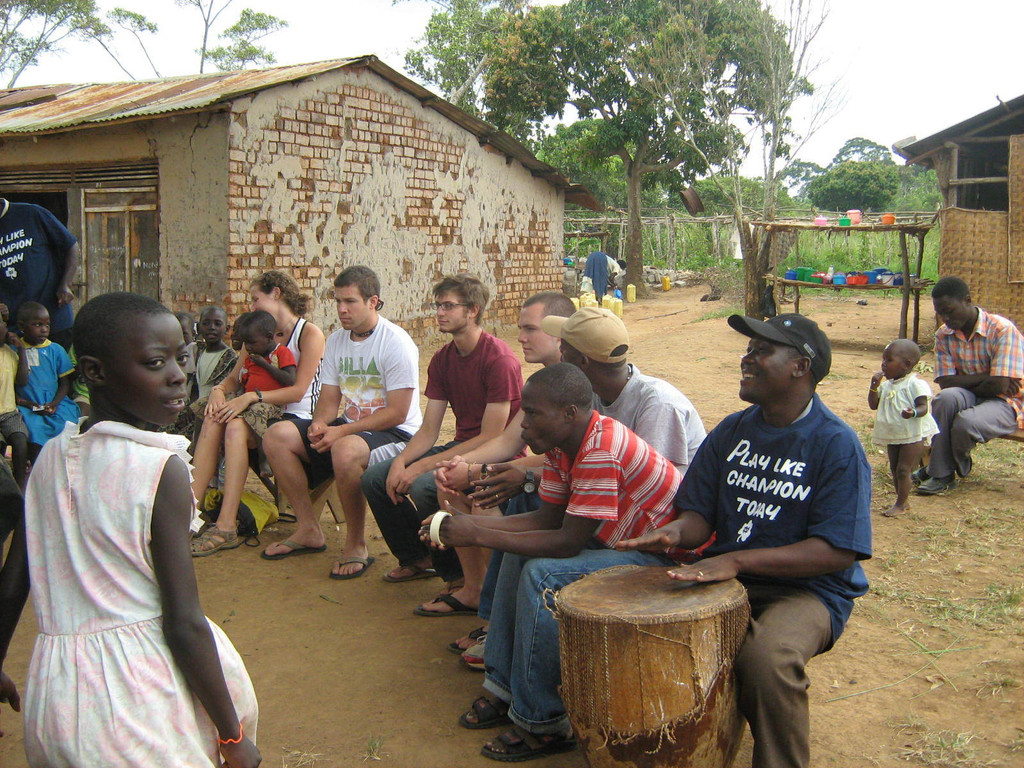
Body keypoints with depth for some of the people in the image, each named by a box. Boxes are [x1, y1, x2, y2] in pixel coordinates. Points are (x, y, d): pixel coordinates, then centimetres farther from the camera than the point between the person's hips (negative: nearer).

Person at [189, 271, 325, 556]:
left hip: (297, 418, -6)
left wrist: (252, 397, -21)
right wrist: (218, 390, -8)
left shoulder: (309, 334, -4)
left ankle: (227, 524, -34)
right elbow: (233, 378, 15)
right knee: (213, 420, -22)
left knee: (236, 426, -31)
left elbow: (298, 391, -13)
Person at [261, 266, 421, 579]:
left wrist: (341, 431, -23)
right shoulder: (336, 341, 9)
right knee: (278, 435, -6)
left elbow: (397, 413, -19)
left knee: (346, 449, -39)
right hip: (349, 427, 8)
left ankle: (356, 546, -18)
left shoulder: (396, 342, -15)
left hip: (396, 434, -8)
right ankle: (309, 530, 4)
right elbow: (329, 398, 11)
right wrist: (319, 424, -13)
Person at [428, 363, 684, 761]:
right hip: (623, 543, 11)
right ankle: (505, 687, 17)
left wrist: (478, 536, -24)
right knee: (520, 553, 10)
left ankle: (541, 724, -10)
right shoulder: (561, 443, 1)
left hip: (665, 558, -10)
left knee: (542, 574, -24)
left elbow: (568, 542, -29)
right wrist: (474, 523, -8)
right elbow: (548, 518, 3)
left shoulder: (600, 450, -29)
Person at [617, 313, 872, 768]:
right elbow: (700, 513, 10)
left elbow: (838, 552, -16)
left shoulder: (836, 445, -10)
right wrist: (677, 532, -16)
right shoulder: (731, 431, 8)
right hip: (725, 577, 5)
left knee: (767, 659, -35)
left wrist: (736, 561, -25)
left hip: (808, 589, -5)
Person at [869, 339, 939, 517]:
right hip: (893, 436, 8)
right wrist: (874, 386, -6)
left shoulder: (915, 384, -13)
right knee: (895, 469, 13)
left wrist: (913, 413, -40)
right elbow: (873, 405, 7)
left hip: (913, 435, -8)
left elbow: (923, 407, -18)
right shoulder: (886, 385, 9)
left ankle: (901, 504, 3)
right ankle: (903, 501, 24)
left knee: (903, 469, -6)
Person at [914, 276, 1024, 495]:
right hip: (969, 398, 4)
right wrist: (984, 378, -18)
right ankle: (941, 473, -21)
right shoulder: (944, 335, -1)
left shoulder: (1003, 330, -17)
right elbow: (946, 383, -8)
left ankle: (958, 466, 0)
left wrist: (965, 382, -10)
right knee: (946, 398, -32)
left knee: (965, 422, -35)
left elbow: (1000, 386, -22)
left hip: (1006, 404, -4)